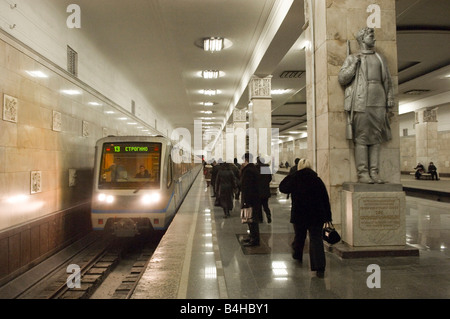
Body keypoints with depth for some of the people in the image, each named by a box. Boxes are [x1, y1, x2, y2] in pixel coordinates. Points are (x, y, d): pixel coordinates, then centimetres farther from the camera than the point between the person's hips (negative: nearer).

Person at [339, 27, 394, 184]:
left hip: (378, 104, 4)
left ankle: (374, 173, 4)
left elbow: (388, 83, 18)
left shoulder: (380, 58, 21)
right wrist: (355, 64, -6)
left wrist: (390, 103, 11)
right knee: (361, 138, -7)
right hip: (360, 103, -4)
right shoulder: (352, 58, 12)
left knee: (376, 138, 1)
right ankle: (362, 173, -5)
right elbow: (342, 78, 1)